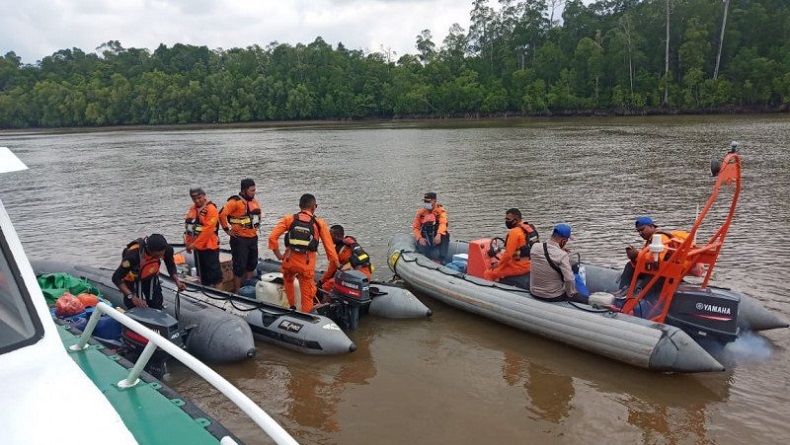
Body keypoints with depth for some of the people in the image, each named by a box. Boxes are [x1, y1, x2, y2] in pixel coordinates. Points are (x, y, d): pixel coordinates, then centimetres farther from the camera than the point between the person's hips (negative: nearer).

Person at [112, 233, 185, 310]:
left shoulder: (167, 249, -26)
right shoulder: (133, 254, -38)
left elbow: (171, 265, -4)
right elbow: (116, 278, -29)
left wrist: (177, 281, -21)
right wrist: (132, 297, -36)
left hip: (152, 279, 4)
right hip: (134, 282, -3)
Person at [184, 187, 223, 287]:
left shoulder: (211, 209, -14)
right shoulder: (192, 209, 10)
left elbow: (208, 230, -20)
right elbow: (188, 226, 14)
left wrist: (195, 244, -17)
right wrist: (188, 243, 7)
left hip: (209, 247, -8)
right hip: (197, 247, 8)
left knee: (214, 272, -4)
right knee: (202, 273, 17)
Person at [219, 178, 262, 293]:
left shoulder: (254, 201, 8)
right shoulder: (235, 201, -16)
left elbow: (259, 213, 26)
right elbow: (222, 214, -21)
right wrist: (227, 230, -14)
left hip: (253, 238, 8)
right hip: (240, 239, -7)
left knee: (252, 264, 16)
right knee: (240, 266, -3)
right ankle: (236, 292, 7)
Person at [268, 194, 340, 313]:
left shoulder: (289, 219, 3)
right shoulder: (319, 223, 1)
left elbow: (272, 237, -4)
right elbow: (329, 245, 3)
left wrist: (278, 255, 5)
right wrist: (336, 263, 12)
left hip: (289, 260, 2)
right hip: (307, 263, -2)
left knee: (288, 281, 33)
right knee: (307, 294, 9)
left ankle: (292, 306, 36)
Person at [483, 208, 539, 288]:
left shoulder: (514, 232, -17)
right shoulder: (530, 228, 9)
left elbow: (508, 255, -19)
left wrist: (498, 265, -5)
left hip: (520, 267, -9)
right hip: (531, 264, 9)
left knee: (487, 274, -6)